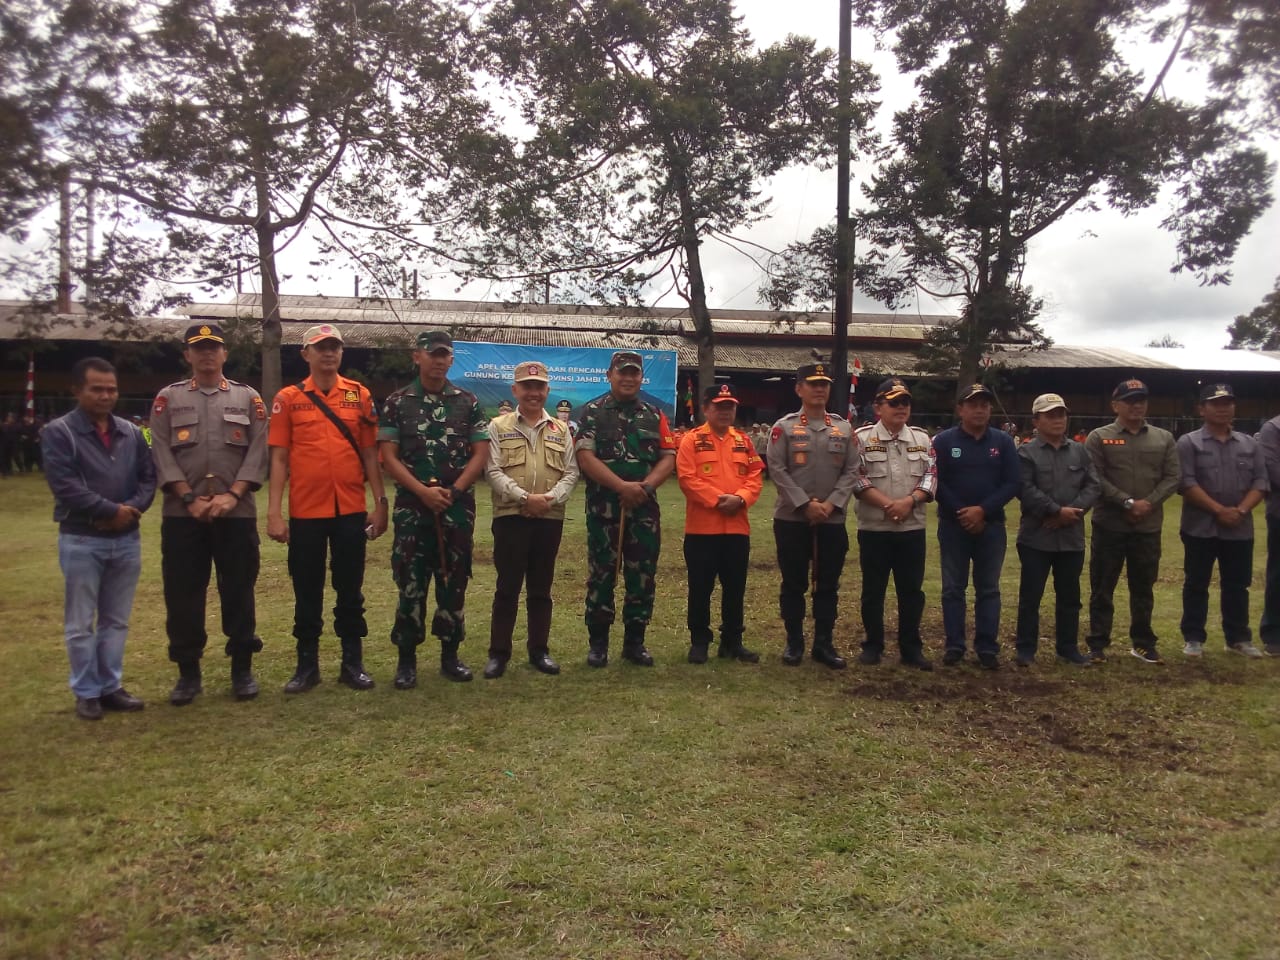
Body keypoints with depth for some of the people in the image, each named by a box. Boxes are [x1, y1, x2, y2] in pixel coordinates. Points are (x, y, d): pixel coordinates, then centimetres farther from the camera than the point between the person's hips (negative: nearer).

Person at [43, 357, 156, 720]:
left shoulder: (131, 432, 10)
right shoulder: (59, 432, -6)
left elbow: (148, 476, 7)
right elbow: (64, 485, -15)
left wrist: (132, 509, -12)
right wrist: (111, 510, -17)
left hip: (127, 539, 5)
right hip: (81, 540, -4)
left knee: (116, 621, 12)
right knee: (80, 623, 4)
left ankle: (111, 686, 22)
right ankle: (86, 693, 15)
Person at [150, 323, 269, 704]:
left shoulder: (248, 398, 8)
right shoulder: (168, 398, 9)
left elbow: (258, 452, 0)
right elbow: (161, 454, 0)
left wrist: (231, 495, -11)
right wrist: (190, 498, -10)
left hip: (237, 512, -1)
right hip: (182, 513, 1)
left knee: (238, 591, 4)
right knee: (182, 593, 4)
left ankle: (242, 669, 14)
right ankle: (188, 673, 15)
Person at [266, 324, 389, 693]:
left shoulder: (359, 395, 5)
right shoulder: (288, 398, 2)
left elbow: (370, 453, 6)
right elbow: (279, 458, 0)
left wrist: (380, 503, 2)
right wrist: (274, 513, -6)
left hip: (351, 510, 1)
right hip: (305, 512, -1)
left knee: (350, 589, 9)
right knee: (307, 591, 9)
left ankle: (353, 662, 20)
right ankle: (307, 665, 21)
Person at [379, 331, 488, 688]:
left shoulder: (468, 402, 6)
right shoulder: (397, 402, 2)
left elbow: (481, 453, 3)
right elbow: (388, 456, -3)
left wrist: (453, 491, -9)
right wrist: (423, 491, -14)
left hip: (458, 506, 2)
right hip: (412, 506, -1)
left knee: (454, 582, 7)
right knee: (410, 583, 0)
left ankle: (450, 654, 19)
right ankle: (407, 658, 11)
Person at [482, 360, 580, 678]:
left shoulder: (561, 429, 11)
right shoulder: (498, 427, 3)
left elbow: (571, 472, 5)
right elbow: (493, 471, -5)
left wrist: (551, 498, -12)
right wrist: (524, 497, -17)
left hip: (550, 518, 2)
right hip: (510, 517, -2)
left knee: (541, 588, 10)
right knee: (507, 587, 1)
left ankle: (539, 650, 20)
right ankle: (498, 653, 10)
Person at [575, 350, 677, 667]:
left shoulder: (655, 415, 11)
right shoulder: (592, 412, 1)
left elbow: (668, 458, 5)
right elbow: (585, 457, -9)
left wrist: (645, 486, -13)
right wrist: (622, 486, -18)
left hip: (645, 508, 3)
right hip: (603, 507, -3)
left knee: (642, 576, 5)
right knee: (601, 575, 2)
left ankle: (635, 641, 17)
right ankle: (598, 643, 12)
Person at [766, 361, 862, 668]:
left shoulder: (844, 429, 8)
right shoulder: (784, 427, -1)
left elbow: (851, 471, 3)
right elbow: (777, 470, -8)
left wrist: (831, 504, -10)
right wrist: (805, 504, -15)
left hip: (833, 521, 3)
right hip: (791, 519, -2)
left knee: (828, 585, 8)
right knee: (793, 584, 6)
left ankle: (824, 644, 18)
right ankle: (794, 643, 17)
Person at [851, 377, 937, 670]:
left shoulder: (922, 439, 8)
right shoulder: (862, 437, -2)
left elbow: (931, 476, 3)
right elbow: (857, 478, -9)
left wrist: (909, 501, -14)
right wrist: (888, 505, -18)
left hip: (912, 528, 3)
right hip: (874, 528, -3)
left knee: (912, 590, 7)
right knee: (873, 590, 5)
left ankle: (911, 649, 17)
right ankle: (873, 646, 17)